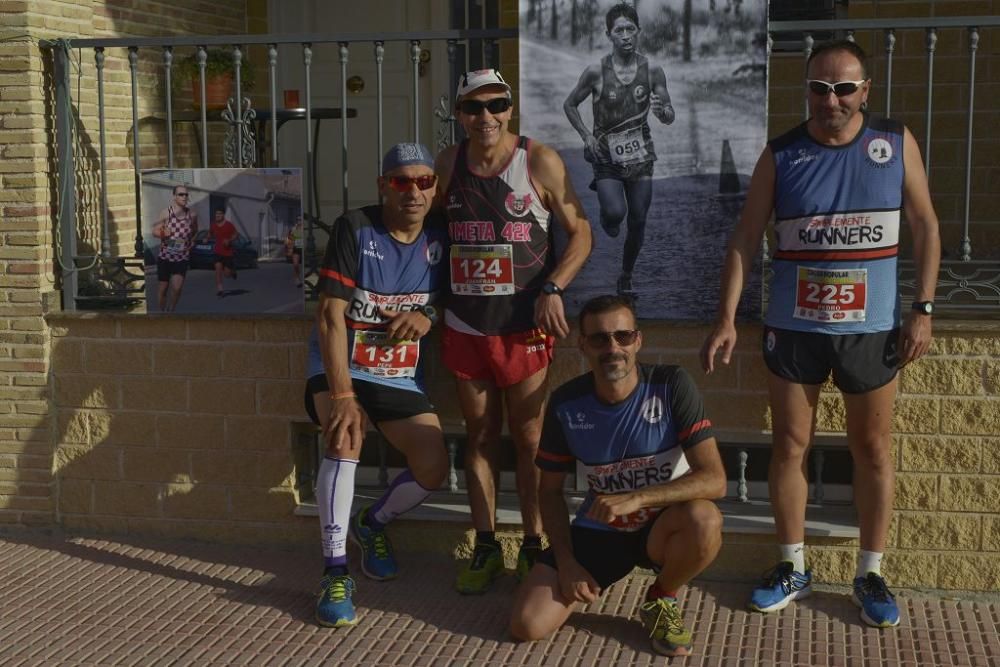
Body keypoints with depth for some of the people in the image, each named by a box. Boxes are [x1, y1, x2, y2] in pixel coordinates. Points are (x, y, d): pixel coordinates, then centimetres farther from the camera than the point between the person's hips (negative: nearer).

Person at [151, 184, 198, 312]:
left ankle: (170, 311, 7)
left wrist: (190, 240, 3)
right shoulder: (165, 213, -10)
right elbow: (154, 231, -8)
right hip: (165, 256, -1)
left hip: (182, 258, 1)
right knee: (163, 287, 8)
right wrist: (162, 233, -29)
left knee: (176, 287, -13)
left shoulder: (192, 214, -2)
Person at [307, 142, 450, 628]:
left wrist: (427, 315, -15)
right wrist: (343, 396, -29)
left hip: (401, 376, 4)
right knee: (345, 437, -32)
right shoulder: (354, 229, -15)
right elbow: (330, 317, -20)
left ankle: (373, 523, 26)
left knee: (433, 470, -7)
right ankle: (335, 571, -22)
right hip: (340, 366, -4)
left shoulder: (440, 237, -3)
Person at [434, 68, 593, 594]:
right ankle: (485, 548, 20)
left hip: (525, 325, -3)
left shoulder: (540, 162, -6)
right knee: (480, 437, 11)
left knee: (530, 438, 4)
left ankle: (533, 547, 16)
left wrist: (552, 289, -16)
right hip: (465, 326, 3)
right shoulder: (447, 164, 5)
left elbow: (581, 234, -2)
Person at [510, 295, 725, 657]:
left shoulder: (672, 386, -18)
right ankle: (589, 582, 18)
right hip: (597, 532, 1)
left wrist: (635, 499, -34)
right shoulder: (566, 404, -10)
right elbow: (551, 490, 2)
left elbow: (714, 479, -25)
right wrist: (566, 562, -9)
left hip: (660, 527, -1)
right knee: (528, 624, -16)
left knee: (704, 519, -37)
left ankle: (661, 599, -4)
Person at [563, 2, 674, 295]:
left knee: (637, 223, 5)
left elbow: (670, 118, 2)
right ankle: (606, 214, 16)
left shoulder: (653, 71, -3)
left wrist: (661, 110, -22)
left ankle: (626, 278, 27)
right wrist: (586, 135, -8)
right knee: (615, 212, -23)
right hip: (606, 157, -2)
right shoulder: (596, 72, -8)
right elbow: (569, 104, 5)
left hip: (640, 157, 2)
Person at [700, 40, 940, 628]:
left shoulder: (898, 144, -2)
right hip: (794, 329, 0)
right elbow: (745, 239, -2)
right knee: (790, 447, 7)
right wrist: (727, 320, -7)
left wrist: (923, 309, -3)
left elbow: (926, 227, 3)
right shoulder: (781, 155, -3)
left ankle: (871, 574, 22)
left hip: (872, 329, 0)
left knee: (873, 449, 8)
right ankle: (793, 568, 23)